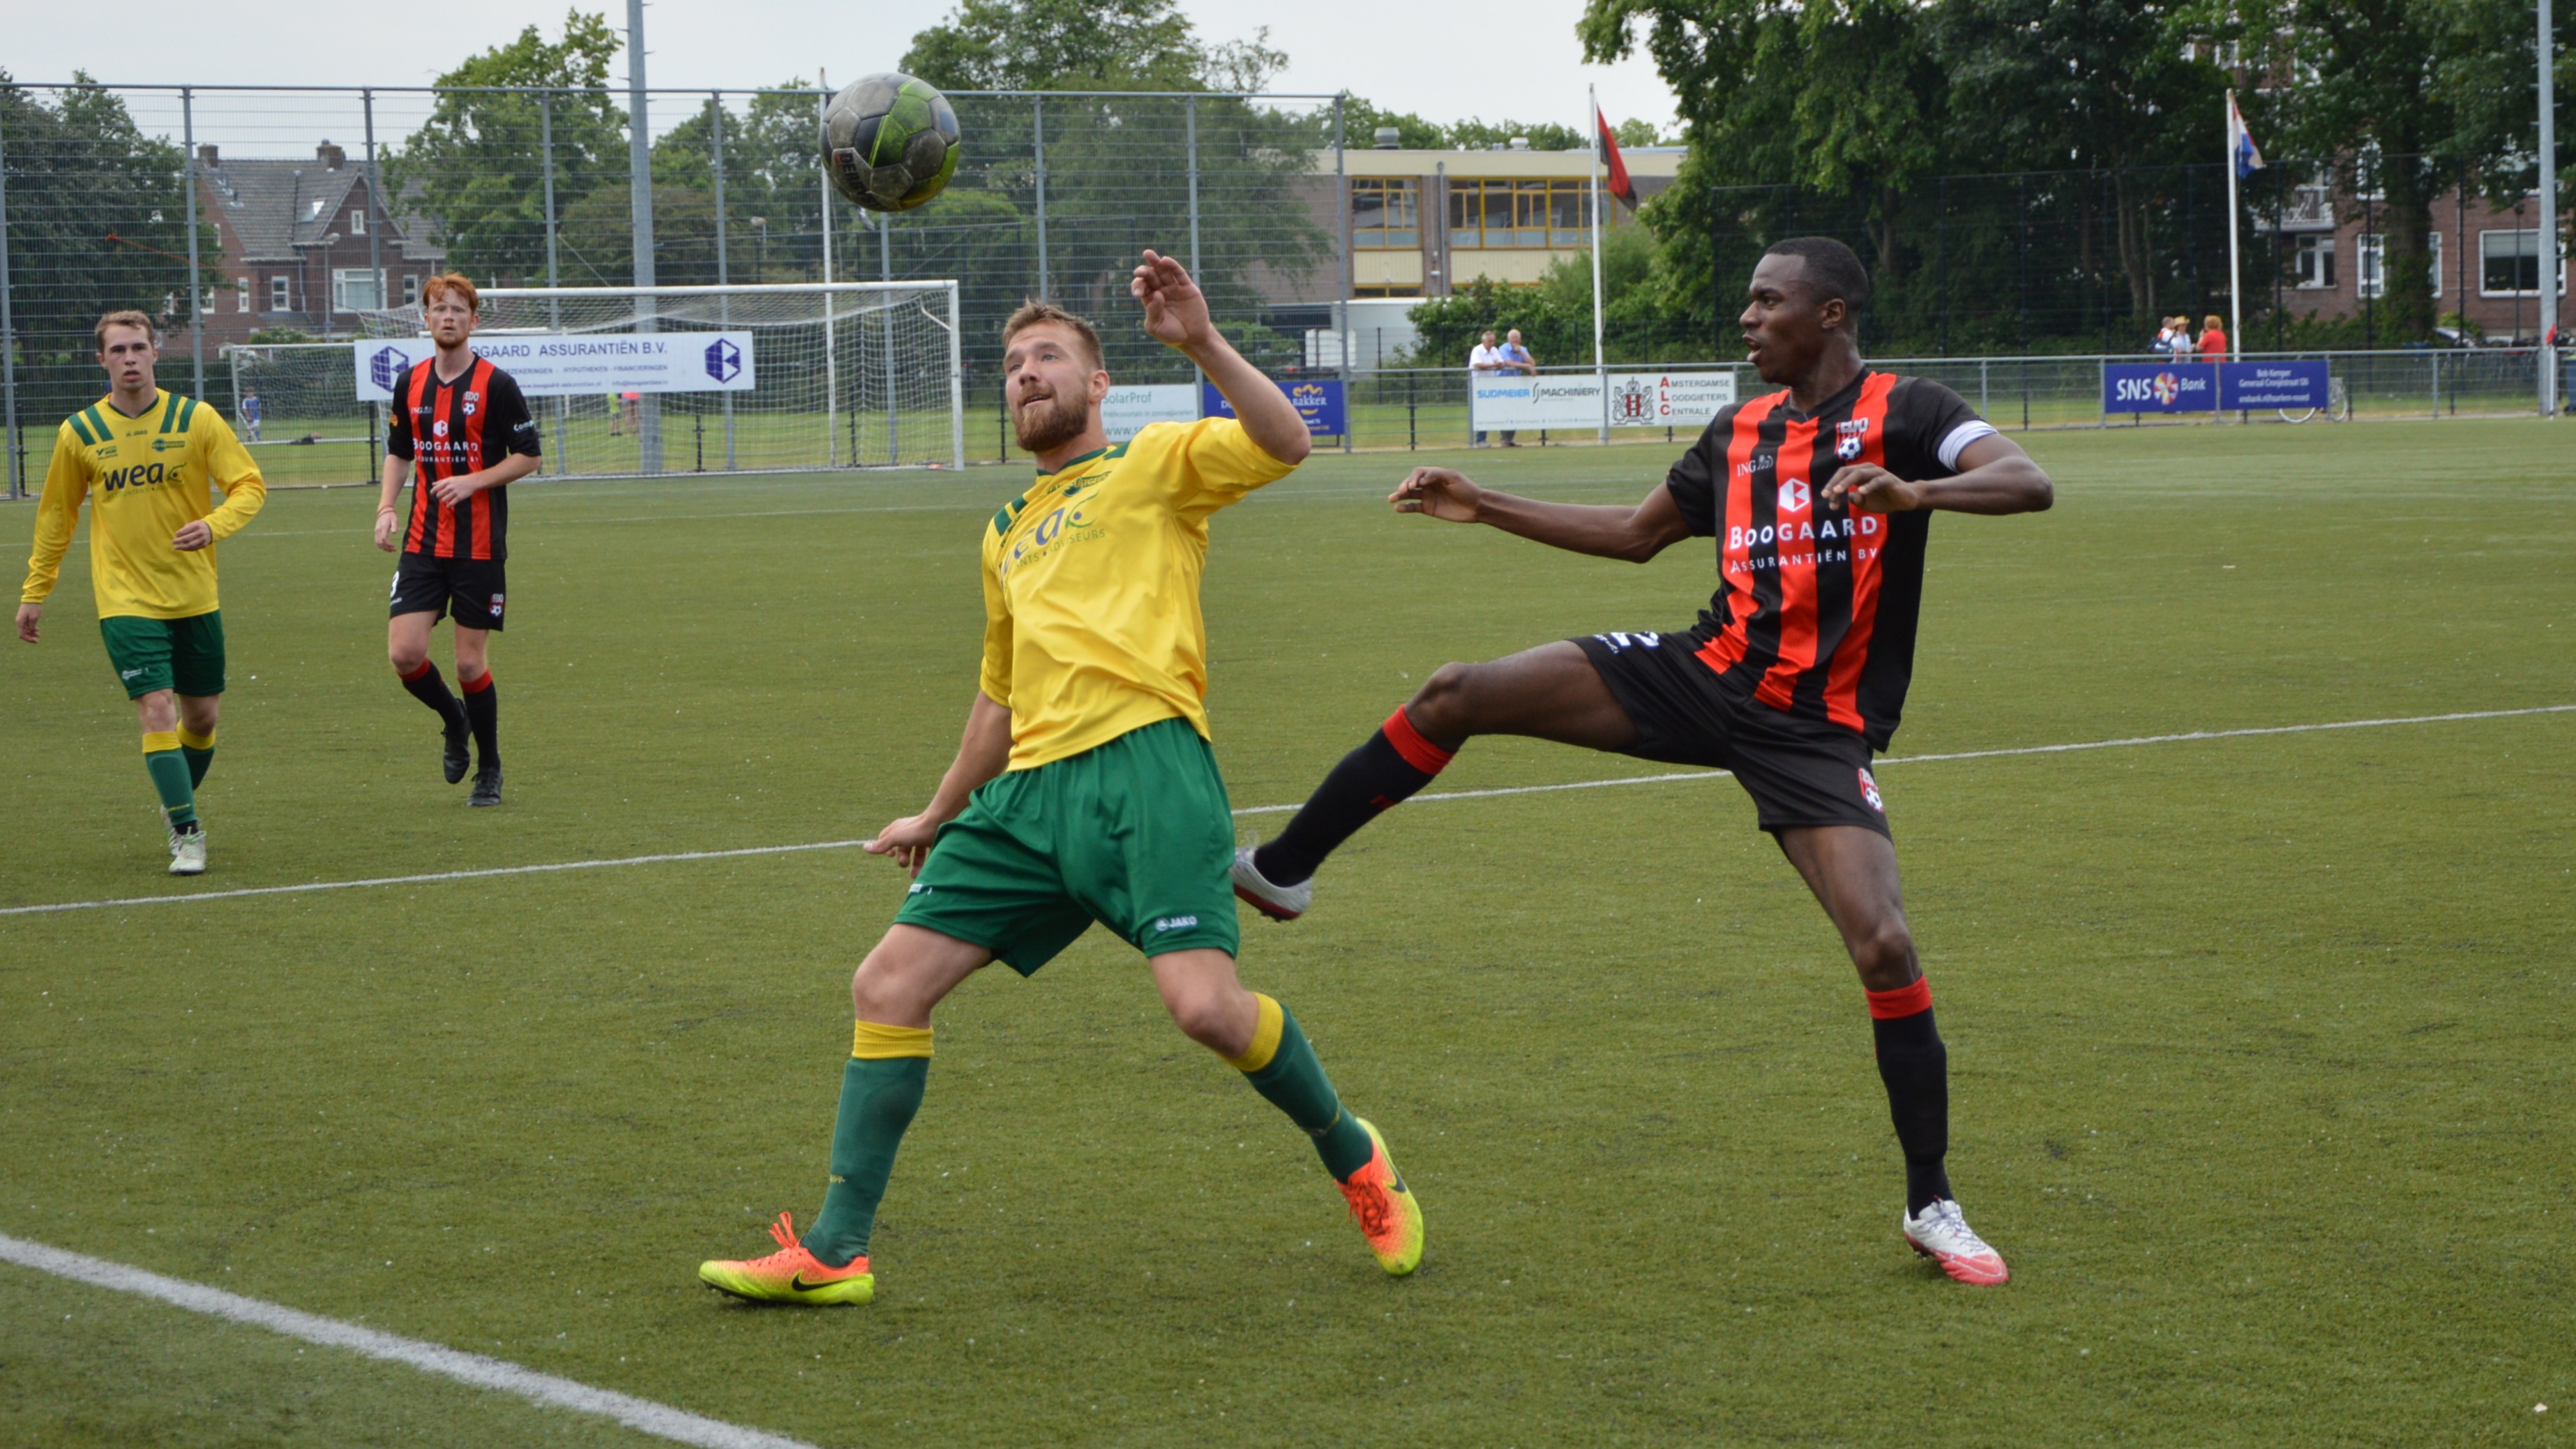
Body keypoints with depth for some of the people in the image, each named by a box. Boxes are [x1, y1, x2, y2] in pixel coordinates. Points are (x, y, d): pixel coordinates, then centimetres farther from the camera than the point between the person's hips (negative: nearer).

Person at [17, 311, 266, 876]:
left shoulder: (196, 420, -3)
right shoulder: (79, 433, 0)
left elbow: (249, 485, -3)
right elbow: (56, 514, 12)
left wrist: (213, 526, -22)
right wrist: (34, 591, 14)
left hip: (195, 596, 1)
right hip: (126, 601, -1)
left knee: (202, 716, 9)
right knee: (157, 710, -14)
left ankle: (179, 803, 36)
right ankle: (187, 834, -8)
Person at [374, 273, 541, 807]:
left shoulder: (495, 384, -6)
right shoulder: (411, 383, 7)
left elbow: (528, 456, -4)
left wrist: (473, 481, -18)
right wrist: (386, 507, 3)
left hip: (480, 544, -4)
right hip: (423, 540, 4)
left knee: (471, 662, -1)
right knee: (404, 653, -8)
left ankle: (489, 770, 17)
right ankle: (453, 721, 22)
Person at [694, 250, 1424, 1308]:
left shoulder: (1155, 462, 9)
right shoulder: (1007, 532, 29)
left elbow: (1285, 446, -10)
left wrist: (1204, 347, -21)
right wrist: (941, 814, 41)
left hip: (1142, 758, -7)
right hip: (1031, 788, 7)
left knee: (1203, 1004, -22)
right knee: (887, 985, -2)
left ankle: (1352, 1155, 6)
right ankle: (834, 1253, 4)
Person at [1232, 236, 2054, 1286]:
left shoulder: (1903, 411, -6)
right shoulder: (1739, 432, 13)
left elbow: (2029, 483, -20)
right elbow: (1637, 534, 26)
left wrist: (1913, 493, -39)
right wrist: (1484, 509, 22)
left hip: (1816, 730, -5)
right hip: (1706, 671, 5)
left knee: (1883, 946, -19)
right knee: (1453, 695, -7)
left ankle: (1932, 1207, -2)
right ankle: (1278, 873, 8)